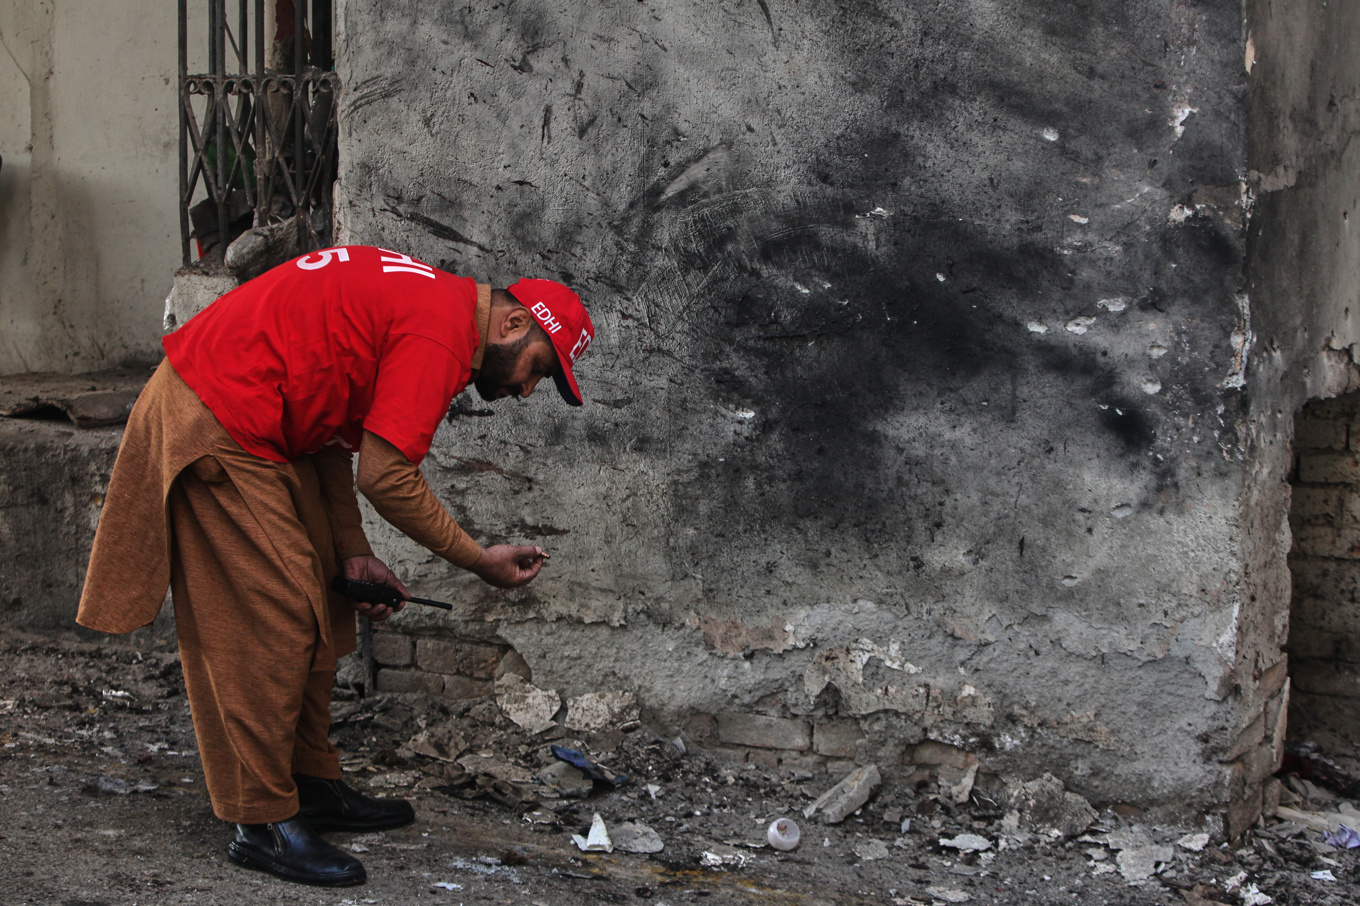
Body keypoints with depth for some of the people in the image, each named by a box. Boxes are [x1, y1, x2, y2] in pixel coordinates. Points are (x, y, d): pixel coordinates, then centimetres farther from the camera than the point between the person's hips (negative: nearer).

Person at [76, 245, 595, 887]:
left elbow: (334, 440, 15)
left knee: (318, 612, 14)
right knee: (274, 621, -8)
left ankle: (313, 787, 22)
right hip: (217, 430, -11)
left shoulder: (422, 302, 14)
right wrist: (480, 560, -10)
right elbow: (385, 476, -21)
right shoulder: (442, 333, -18)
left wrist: (352, 553, 7)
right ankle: (265, 824, -1)